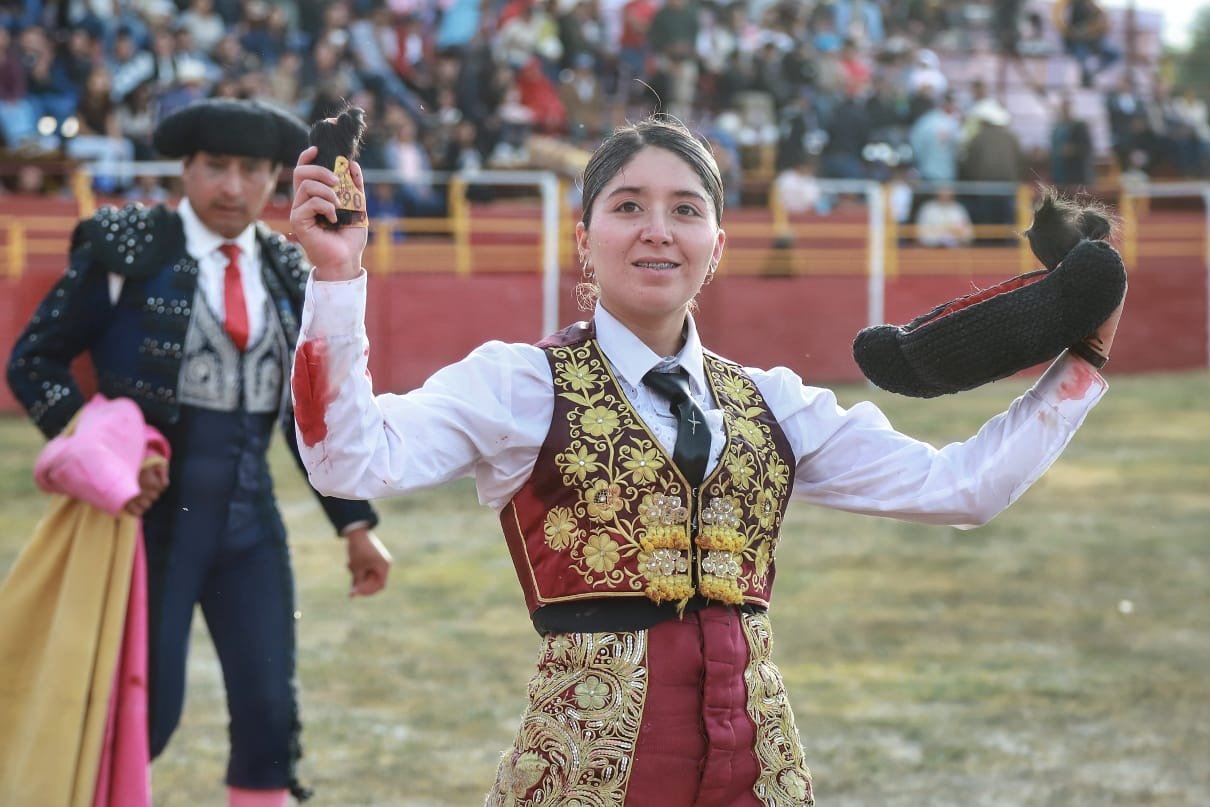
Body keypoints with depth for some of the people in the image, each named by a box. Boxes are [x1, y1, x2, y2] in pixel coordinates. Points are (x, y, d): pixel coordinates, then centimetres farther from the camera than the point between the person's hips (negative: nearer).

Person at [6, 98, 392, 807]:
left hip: (249, 516, 4)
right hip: (152, 508, -4)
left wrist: (356, 524, 10)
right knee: (144, 710, -2)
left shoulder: (288, 272, 9)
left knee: (270, 712, 1)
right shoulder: (128, 248, -4)